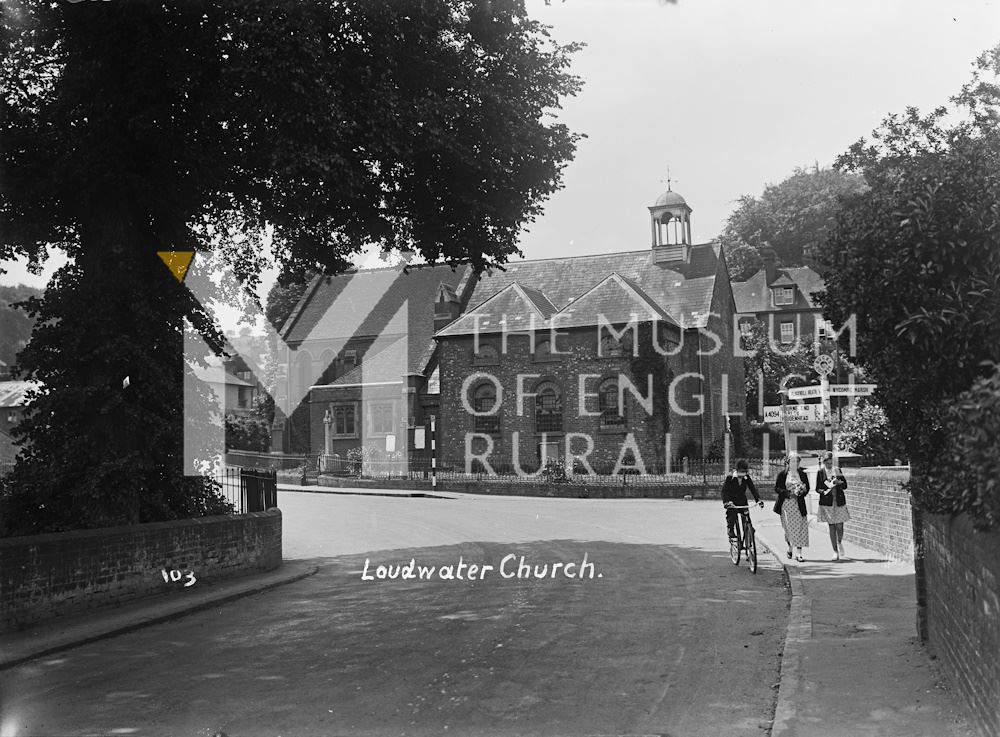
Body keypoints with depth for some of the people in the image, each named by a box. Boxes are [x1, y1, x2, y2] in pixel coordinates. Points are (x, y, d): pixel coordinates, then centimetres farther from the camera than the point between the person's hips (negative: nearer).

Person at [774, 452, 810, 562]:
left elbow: (807, 488, 13)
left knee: (799, 528, -5)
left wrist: (802, 492, -10)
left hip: (799, 504, 1)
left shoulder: (803, 474, 8)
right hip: (786, 504, -1)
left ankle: (798, 553, -4)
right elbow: (777, 488, -2)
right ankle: (789, 548, 26)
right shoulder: (782, 475, 1)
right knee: (788, 528, 3)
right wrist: (788, 493, -15)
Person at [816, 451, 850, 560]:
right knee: (832, 526, -2)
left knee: (839, 526, -3)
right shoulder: (820, 472, 3)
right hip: (827, 502, -2)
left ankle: (840, 542, 29)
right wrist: (824, 491, -16)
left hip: (839, 501, 2)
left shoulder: (837, 470, 9)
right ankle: (835, 551, 6)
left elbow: (845, 485, 10)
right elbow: (817, 488, 4)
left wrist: (838, 482, -11)